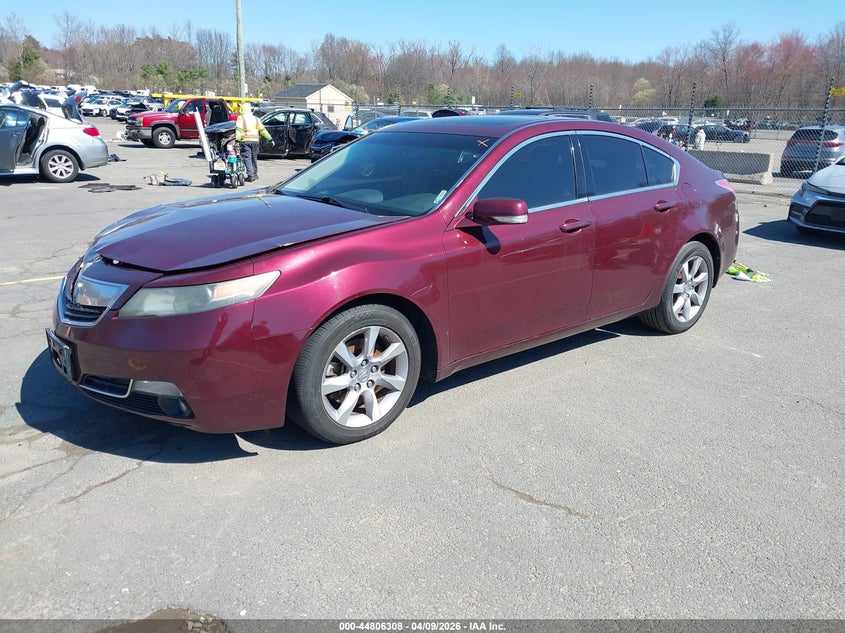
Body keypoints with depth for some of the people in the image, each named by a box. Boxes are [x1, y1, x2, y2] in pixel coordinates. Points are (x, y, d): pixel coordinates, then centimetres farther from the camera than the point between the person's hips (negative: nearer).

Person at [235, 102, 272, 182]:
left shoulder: (241, 118, 1)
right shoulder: (255, 118, 13)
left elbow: (238, 129, -11)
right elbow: (263, 130, 12)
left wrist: (237, 140, -17)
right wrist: (270, 139, 14)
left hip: (245, 141, -4)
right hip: (255, 140, 4)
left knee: (247, 158, -4)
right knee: (254, 158, 15)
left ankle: (250, 175, -14)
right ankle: (255, 174, 22)